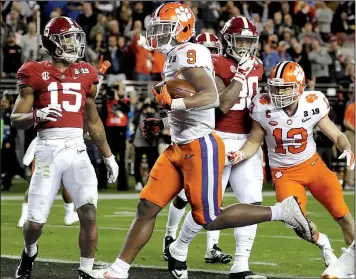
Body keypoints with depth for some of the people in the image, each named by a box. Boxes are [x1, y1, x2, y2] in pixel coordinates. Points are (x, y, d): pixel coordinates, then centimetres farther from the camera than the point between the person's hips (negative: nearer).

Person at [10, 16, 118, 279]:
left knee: (89, 213, -14)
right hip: (48, 150, -3)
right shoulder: (35, 74, 1)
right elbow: (16, 119, -1)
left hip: (77, 150, 3)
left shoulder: (85, 75, 13)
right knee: (36, 221, 0)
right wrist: (37, 115, -22)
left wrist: (109, 156, 22)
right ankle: (29, 252, 34)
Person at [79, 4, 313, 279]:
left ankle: (281, 211, 5)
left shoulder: (189, 54, -14)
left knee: (210, 220, -5)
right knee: (147, 208, 5)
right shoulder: (174, 58, 16)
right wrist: (162, 124, 20)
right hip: (179, 148, 9)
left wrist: (173, 103, -34)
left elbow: (211, 98, -26)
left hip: (200, 147, -9)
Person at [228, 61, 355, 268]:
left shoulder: (312, 105, -17)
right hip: (284, 173, -1)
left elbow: (337, 136, -7)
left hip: (313, 164, 1)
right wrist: (240, 155, -24)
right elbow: (255, 141, -4)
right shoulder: (264, 109, -19)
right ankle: (322, 243, 23)